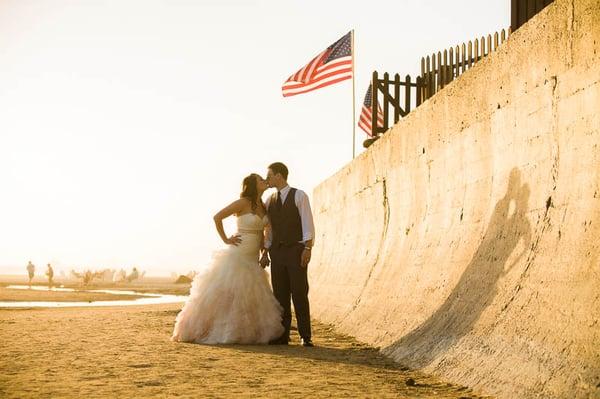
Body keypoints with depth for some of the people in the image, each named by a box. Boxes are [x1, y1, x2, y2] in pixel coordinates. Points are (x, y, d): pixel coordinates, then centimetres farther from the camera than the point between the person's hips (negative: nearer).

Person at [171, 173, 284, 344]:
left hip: (252, 258, 8)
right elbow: (217, 217, -14)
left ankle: (244, 333, 16)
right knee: (226, 294, -6)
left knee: (249, 297, 8)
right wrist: (226, 240, -12)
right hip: (238, 255, -8)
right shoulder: (243, 202, -12)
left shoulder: (262, 205, 11)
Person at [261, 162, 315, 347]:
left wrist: (307, 248, -15)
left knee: (300, 294, -5)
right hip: (277, 252, 5)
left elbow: (307, 224, -6)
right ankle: (282, 335, 7)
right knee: (280, 295, 3)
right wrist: (265, 253, 10)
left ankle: (305, 336, -1)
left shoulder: (299, 196, -1)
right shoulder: (269, 201, 14)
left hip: (296, 250, -5)